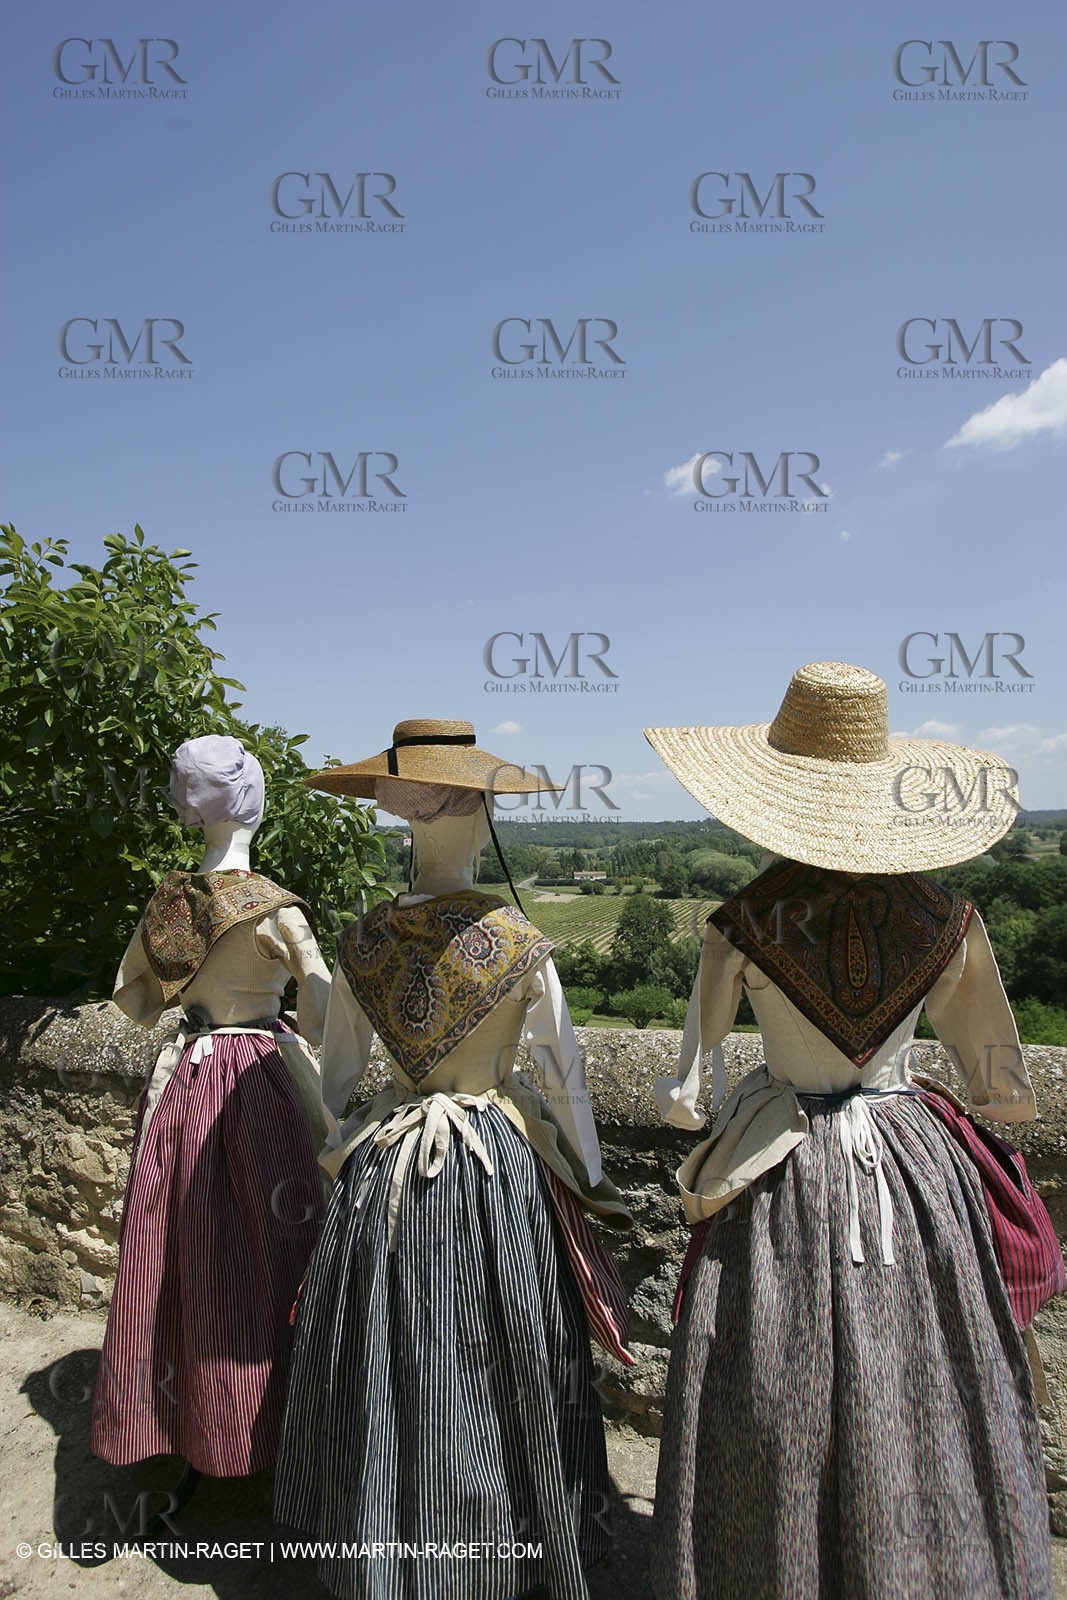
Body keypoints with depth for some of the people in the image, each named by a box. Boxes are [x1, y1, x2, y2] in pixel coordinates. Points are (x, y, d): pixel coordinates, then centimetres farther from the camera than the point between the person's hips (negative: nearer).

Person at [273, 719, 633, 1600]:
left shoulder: (363, 942, -8)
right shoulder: (522, 944, -15)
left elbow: (335, 1077, 2)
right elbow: (566, 1074, -8)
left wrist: (340, 1148, 21)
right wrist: (592, 1179, 6)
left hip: (387, 1168, 2)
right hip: (503, 1170, -2)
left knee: (391, 1369, 19)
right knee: (504, 1366, 16)